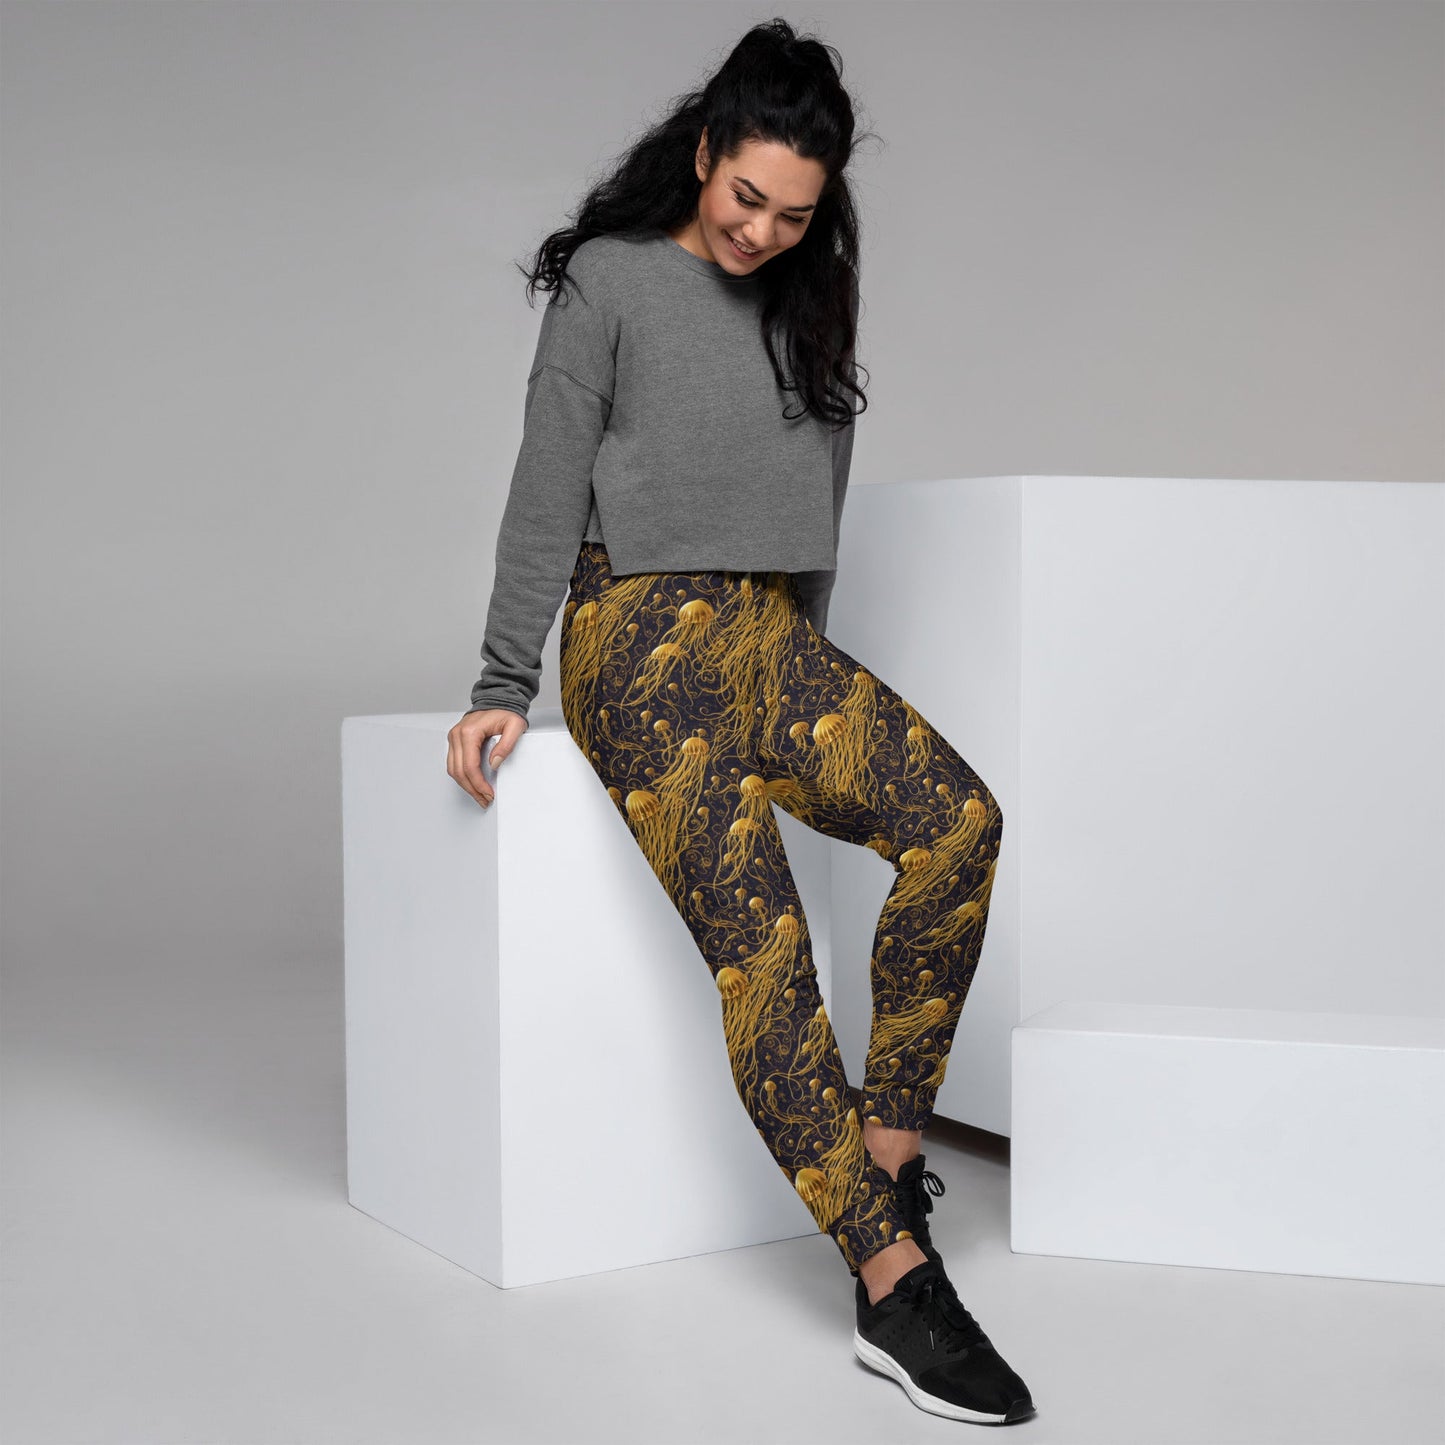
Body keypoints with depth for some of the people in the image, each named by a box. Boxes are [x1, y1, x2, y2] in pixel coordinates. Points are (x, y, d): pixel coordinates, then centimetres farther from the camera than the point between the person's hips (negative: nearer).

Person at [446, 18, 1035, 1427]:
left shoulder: (805, 303, 18)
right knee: (758, 944, -20)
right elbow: (546, 493, -2)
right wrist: (502, 688, -6)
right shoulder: (611, 281, 1)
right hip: (642, 634, -5)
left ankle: (887, 1140, -11)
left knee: (959, 819, -21)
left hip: (775, 636, 6)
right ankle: (893, 1282, -20)